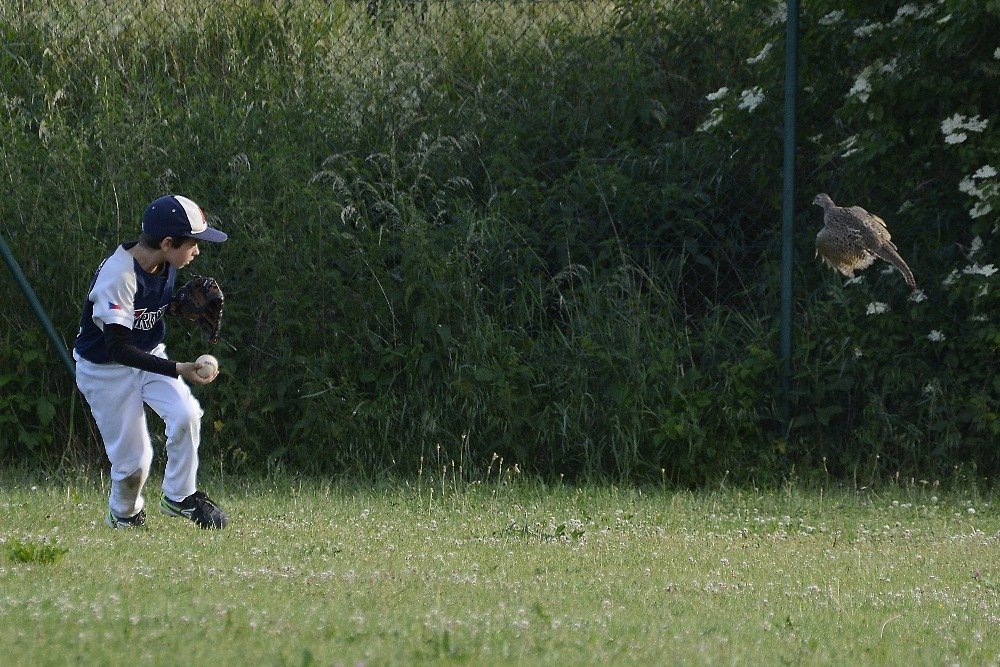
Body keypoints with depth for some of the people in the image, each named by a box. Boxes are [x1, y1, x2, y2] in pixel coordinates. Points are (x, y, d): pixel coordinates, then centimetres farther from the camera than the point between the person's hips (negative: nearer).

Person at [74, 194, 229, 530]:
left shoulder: (167, 267, -8)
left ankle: (179, 497, 0)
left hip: (150, 356, 6)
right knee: (132, 460, -3)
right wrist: (177, 370, -38)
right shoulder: (118, 276, -31)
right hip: (105, 368, -6)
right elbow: (118, 348, -33)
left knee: (186, 415, -19)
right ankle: (124, 513, 29)